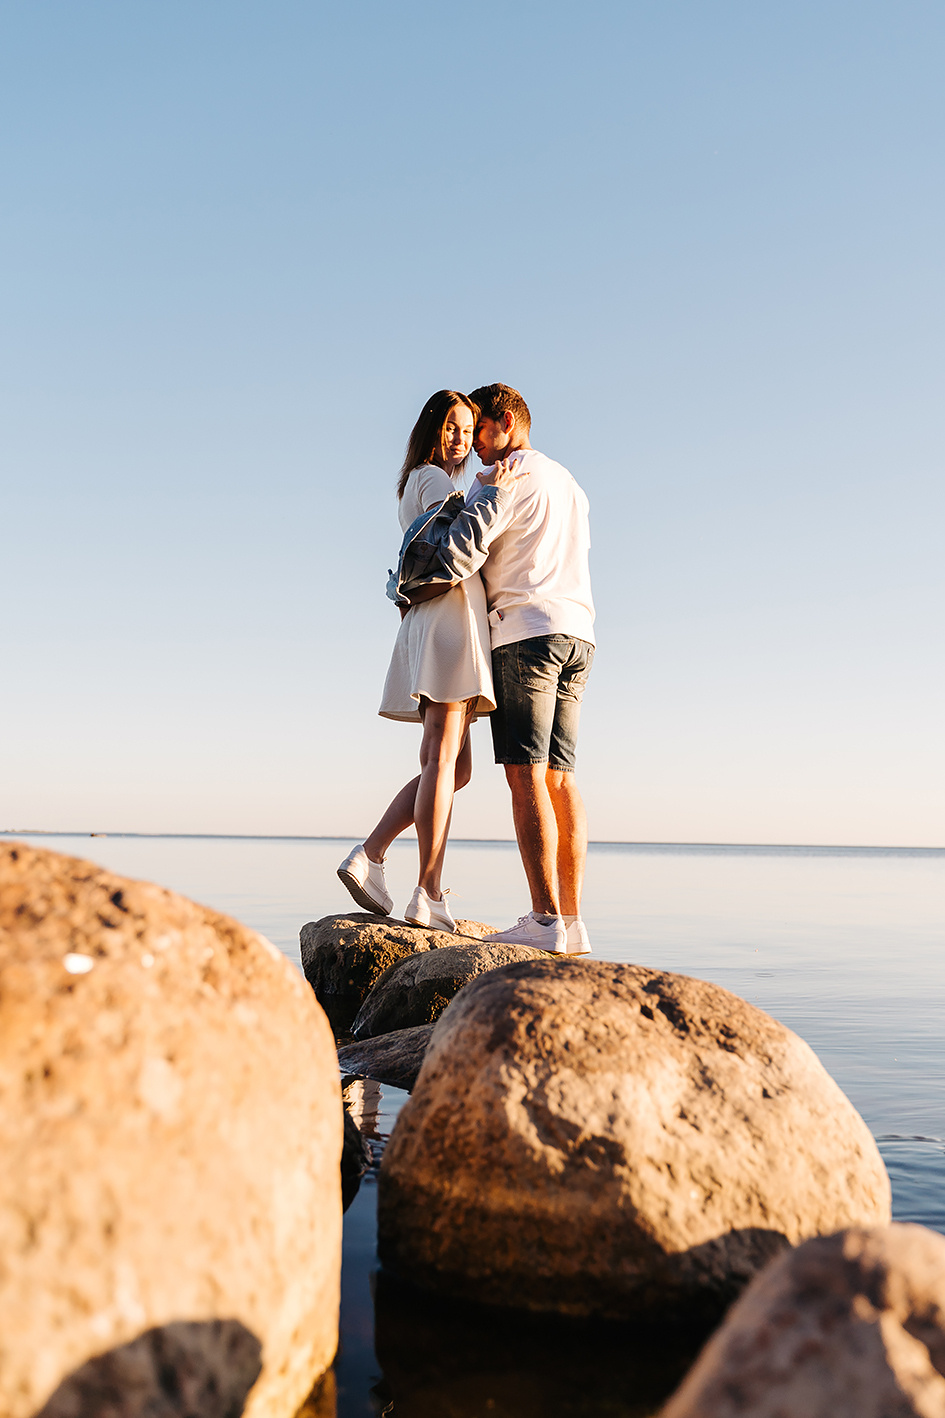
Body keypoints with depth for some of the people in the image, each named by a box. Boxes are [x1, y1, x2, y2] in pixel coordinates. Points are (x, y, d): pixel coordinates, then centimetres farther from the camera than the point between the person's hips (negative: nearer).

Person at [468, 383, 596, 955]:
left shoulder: (504, 476, 0)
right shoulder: (570, 485, 27)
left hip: (526, 631, -8)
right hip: (578, 633, 8)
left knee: (526, 775, -11)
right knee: (559, 778, 4)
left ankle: (546, 920, -15)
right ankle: (572, 920, 1)